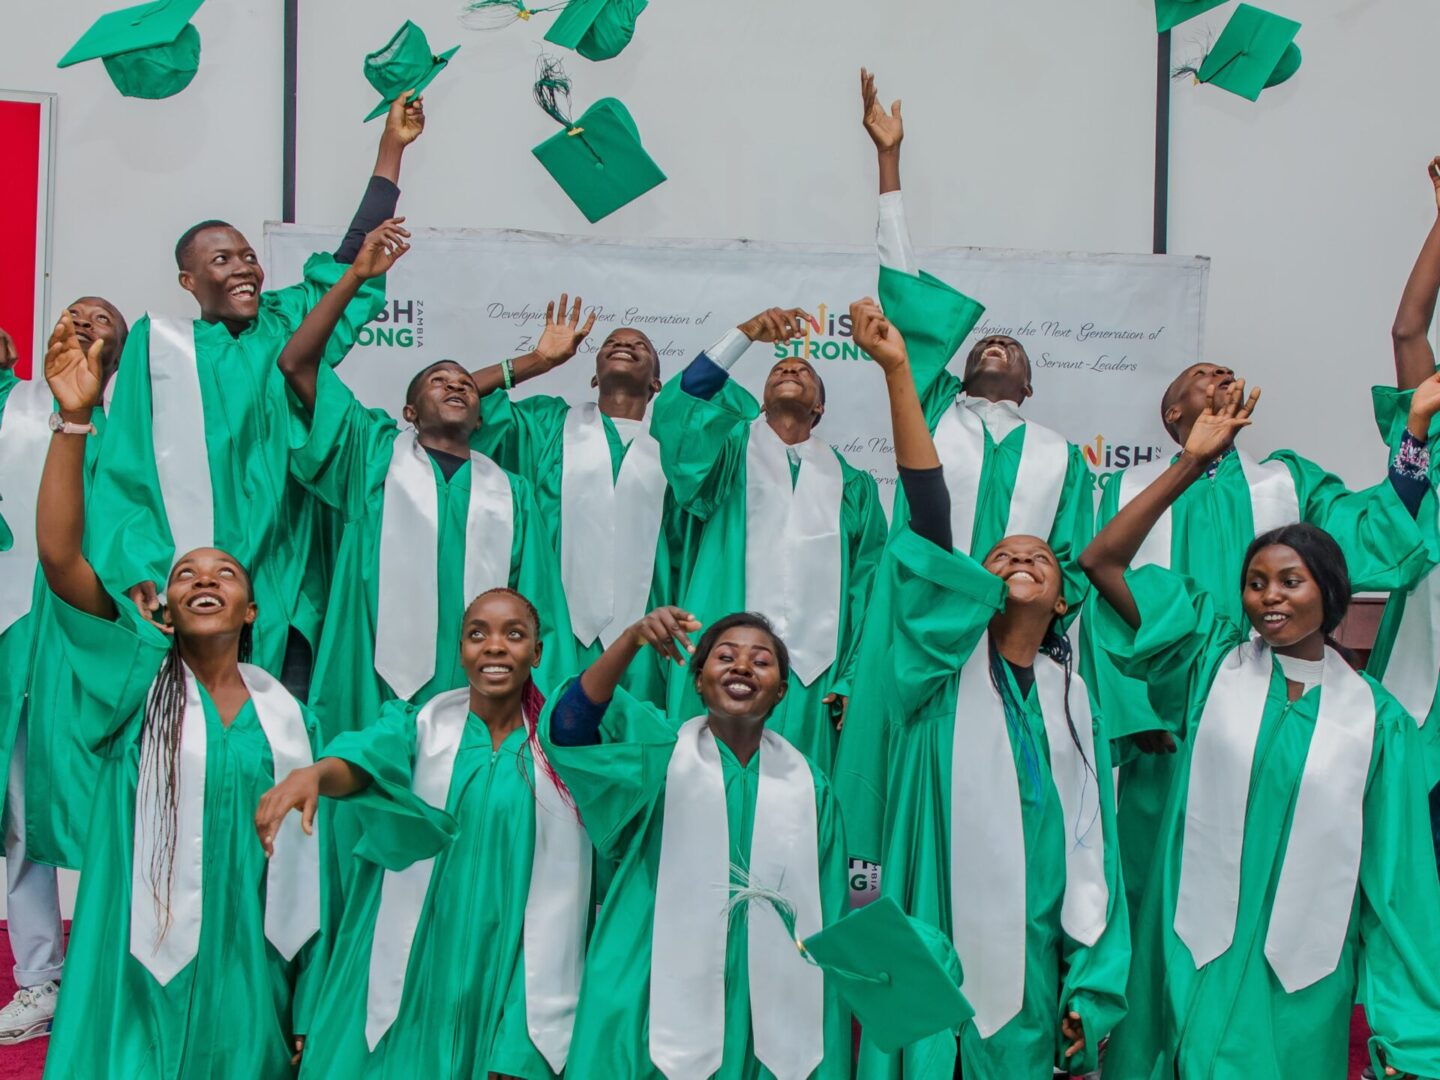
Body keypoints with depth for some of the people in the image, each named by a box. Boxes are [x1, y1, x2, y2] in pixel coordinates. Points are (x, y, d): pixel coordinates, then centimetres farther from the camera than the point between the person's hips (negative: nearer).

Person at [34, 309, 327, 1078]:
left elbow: (301, 857, 6)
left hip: (244, 973, 2)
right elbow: (58, 557, -15)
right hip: (143, 972, -2)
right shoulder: (140, 678, -2)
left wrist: (306, 1012, 6)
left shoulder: (286, 714, 3)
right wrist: (75, 422, -23)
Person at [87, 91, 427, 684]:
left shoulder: (286, 327, 13)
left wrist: (391, 146, 14)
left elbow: (351, 260, 16)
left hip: (285, 589, 3)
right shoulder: (157, 343, 4)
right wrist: (138, 571, -14)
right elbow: (124, 469, -1)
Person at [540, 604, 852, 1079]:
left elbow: (823, 918, 6)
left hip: (766, 1013, 2)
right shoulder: (661, 752, -1)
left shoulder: (807, 784, 3)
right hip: (662, 1000, -2)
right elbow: (568, 729, -20)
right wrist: (633, 638, -35)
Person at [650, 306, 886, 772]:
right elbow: (679, 405, -8)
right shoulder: (733, 449, 13)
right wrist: (747, 333, -16)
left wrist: (853, 679, 0)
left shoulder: (852, 484, 17)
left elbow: (866, 589, 10)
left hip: (811, 677, 2)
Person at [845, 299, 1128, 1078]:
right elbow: (930, 515, -10)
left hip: (1032, 956, 3)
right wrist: (897, 371, -18)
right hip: (936, 950, -3)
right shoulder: (948, 659, 2)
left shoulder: (1071, 697, 10)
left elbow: (1092, 844, 9)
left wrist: (1092, 987, 3)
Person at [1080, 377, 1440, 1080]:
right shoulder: (1214, 660, -1)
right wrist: (1192, 461, -14)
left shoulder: (1377, 718, -1)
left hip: (1300, 984, 0)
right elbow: (1101, 562, -10)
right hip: (1193, 958, 0)